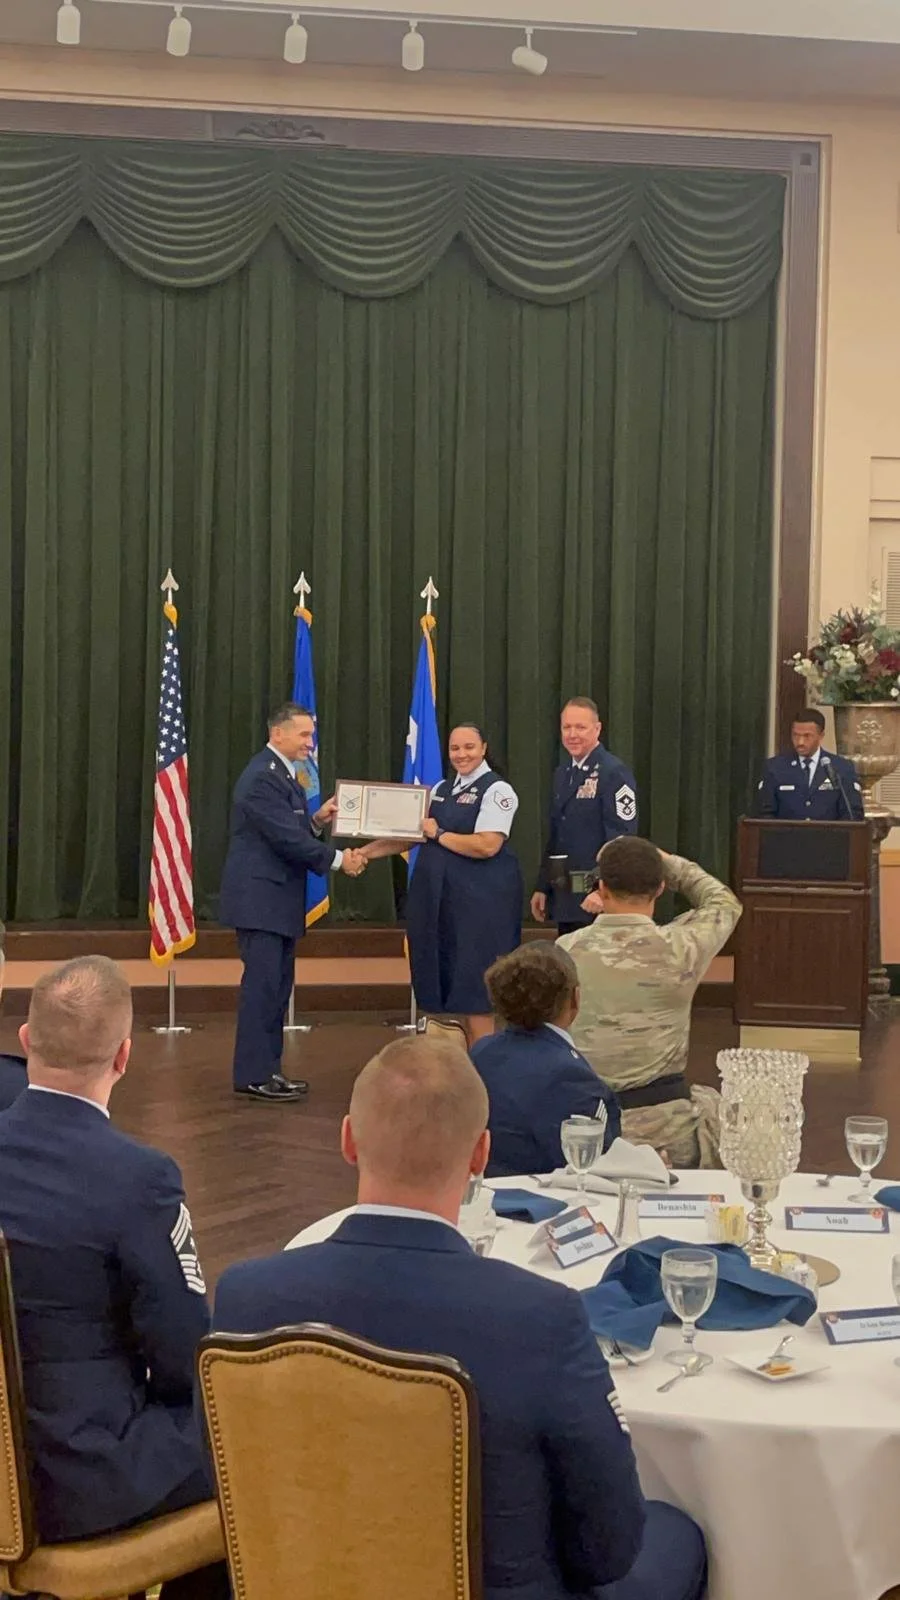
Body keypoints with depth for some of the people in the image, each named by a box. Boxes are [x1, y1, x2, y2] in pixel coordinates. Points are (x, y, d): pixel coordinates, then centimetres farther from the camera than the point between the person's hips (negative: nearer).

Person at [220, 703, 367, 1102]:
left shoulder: (282, 773, 16)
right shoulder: (262, 777, -16)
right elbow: (285, 837, -21)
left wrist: (316, 821, 1)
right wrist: (338, 859, -15)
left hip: (278, 898, 10)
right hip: (259, 897, -10)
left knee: (277, 986, 12)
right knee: (262, 984, -8)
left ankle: (268, 1068, 18)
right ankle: (251, 1075, -3)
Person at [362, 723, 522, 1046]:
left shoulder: (496, 790, -6)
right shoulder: (441, 790, 16)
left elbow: (487, 846, -18)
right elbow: (411, 835, 13)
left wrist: (439, 834, -9)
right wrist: (367, 852, 2)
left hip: (479, 901, -7)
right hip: (440, 898, 7)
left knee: (473, 984, -5)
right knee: (449, 982, 9)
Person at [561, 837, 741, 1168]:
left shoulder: (565, 950, -7)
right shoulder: (678, 948, -12)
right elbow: (725, 902, 11)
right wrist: (658, 859, 15)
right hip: (665, 1130, -1)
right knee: (716, 1105, 31)